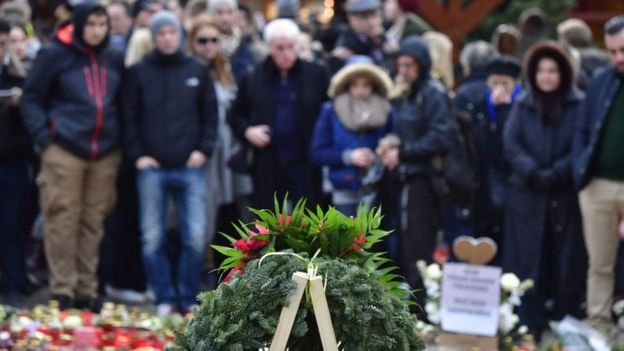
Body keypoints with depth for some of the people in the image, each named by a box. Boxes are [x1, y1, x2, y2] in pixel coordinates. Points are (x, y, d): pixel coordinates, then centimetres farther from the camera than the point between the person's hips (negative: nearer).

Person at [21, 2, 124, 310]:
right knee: (63, 221, -4)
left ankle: (87, 291, 13)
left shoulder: (114, 60, 11)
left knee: (93, 224, 7)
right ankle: (62, 292, 0)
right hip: (64, 151, -4)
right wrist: (44, 139, -10)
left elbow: (122, 103, 21)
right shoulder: (54, 55, -2)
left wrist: (120, 141, 10)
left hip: (104, 154, 4)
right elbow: (31, 100, -1)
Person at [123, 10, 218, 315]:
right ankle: (164, 299, 10)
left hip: (190, 168, 1)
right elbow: (129, 118, 5)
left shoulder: (197, 71, 9)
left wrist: (204, 149, 0)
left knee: (195, 237, -3)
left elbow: (210, 115, 11)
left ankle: (189, 298, 9)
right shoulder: (139, 72, 5)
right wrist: (137, 155, -4)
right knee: (153, 239, 1)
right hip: (152, 168, -1)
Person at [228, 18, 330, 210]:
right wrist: (247, 130, -6)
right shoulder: (253, 79, 4)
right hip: (268, 167, 1)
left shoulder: (317, 75, -1)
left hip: (305, 165, -1)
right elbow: (235, 116, 14)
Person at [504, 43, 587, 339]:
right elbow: (511, 144, 0)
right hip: (527, 195, 2)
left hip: (566, 196, -2)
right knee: (528, 263, 2)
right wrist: (532, 172, -16)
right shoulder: (523, 105, 9)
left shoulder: (579, 105, 0)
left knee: (567, 262, 2)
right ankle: (530, 327, 8)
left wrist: (556, 173, -18)